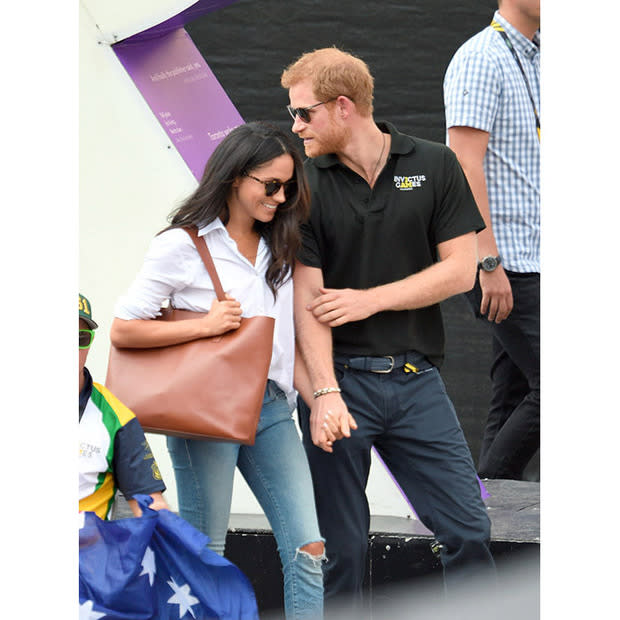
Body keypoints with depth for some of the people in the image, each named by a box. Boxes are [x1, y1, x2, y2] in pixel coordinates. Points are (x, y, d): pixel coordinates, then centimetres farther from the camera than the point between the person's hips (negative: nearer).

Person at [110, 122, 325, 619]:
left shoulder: (279, 247, 14)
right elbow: (122, 330, -6)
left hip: (272, 405, 5)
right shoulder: (183, 246, -5)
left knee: (307, 547, -4)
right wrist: (204, 325, -12)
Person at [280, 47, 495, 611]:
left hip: (416, 378, 1)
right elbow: (308, 297, -6)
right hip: (340, 377, -1)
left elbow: (460, 270, 0)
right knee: (343, 546, 1)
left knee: (469, 530, -1)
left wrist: (370, 300, -8)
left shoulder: (435, 167, 4)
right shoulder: (304, 184, 0)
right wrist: (324, 393, -18)